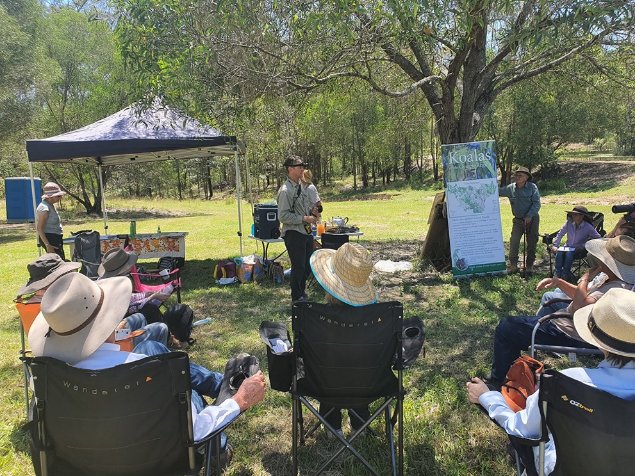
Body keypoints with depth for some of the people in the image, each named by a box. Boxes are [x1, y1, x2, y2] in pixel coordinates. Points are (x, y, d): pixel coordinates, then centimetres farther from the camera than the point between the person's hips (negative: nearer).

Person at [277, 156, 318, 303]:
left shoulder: (302, 187, 12)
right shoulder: (285, 190, -16)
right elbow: (283, 216, -20)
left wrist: (311, 211, 2)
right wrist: (304, 218, -21)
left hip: (307, 232, 9)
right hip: (293, 234, -9)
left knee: (307, 266, 18)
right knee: (298, 267, 1)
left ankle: (302, 293, 37)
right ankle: (297, 298, 19)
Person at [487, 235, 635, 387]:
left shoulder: (617, 288, -28)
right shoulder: (613, 281, 4)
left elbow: (580, 306, -42)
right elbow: (583, 296, 19)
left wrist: (585, 279, -27)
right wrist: (558, 282, 6)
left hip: (568, 334, -11)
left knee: (505, 327, -8)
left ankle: (497, 380, 10)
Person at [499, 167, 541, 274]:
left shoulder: (532, 187, -8)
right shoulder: (510, 188, 0)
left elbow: (536, 203, -11)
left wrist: (529, 216, -20)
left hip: (532, 219, -2)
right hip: (518, 220, 2)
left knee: (532, 243, 5)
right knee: (514, 241, -9)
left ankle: (529, 265, 17)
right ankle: (513, 264, -3)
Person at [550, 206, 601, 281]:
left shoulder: (588, 227, -9)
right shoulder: (569, 223, -1)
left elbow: (598, 238, -8)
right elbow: (560, 234, 5)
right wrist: (555, 245, -5)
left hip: (579, 249, -3)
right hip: (568, 247, 3)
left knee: (569, 253, -34)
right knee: (559, 253, -29)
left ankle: (565, 274, -23)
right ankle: (558, 274, -23)